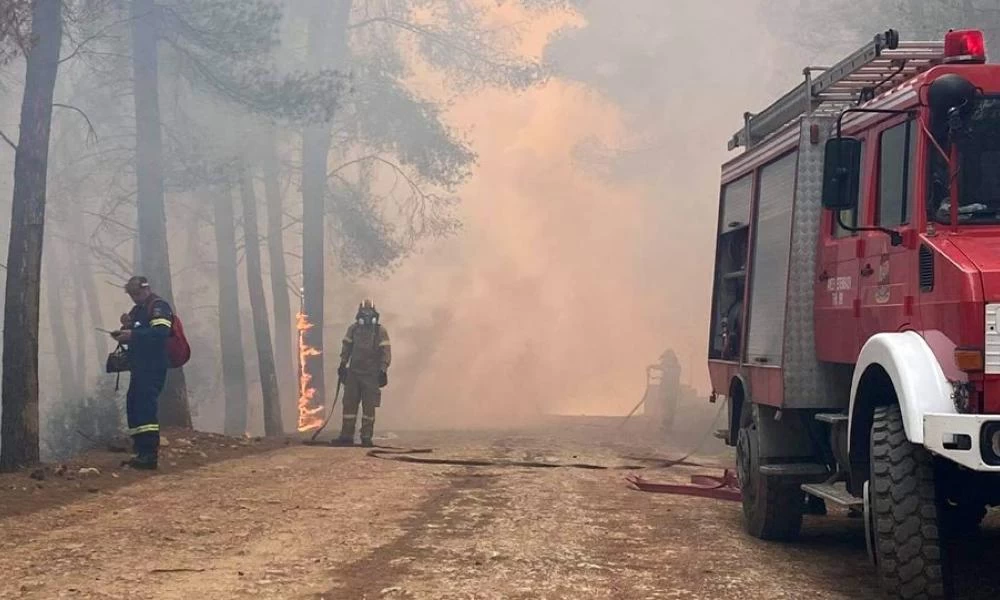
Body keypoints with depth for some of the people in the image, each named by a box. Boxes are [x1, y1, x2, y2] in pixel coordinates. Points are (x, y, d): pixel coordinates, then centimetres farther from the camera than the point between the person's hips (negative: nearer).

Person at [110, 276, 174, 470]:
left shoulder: (159, 306, -8)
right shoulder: (137, 310, 21)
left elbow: (161, 332, -24)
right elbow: (132, 338, 20)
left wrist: (133, 334, -25)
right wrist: (124, 330, -2)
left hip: (153, 368, -10)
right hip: (140, 367, 10)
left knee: (145, 406, -17)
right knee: (134, 406, 8)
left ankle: (151, 455, -21)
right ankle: (142, 452, 13)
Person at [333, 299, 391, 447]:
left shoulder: (380, 331, -3)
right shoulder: (353, 329, 6)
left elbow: (386, 352, -4)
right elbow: (346, 348, 14)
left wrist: (383, 371, -11)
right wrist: (342, 365, 10)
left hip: (372, 375, -3)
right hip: (353, 373, 3)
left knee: (369, 406, -2)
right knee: (349, 404, 1)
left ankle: (366, 437, 2)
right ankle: (346, 436, 5)